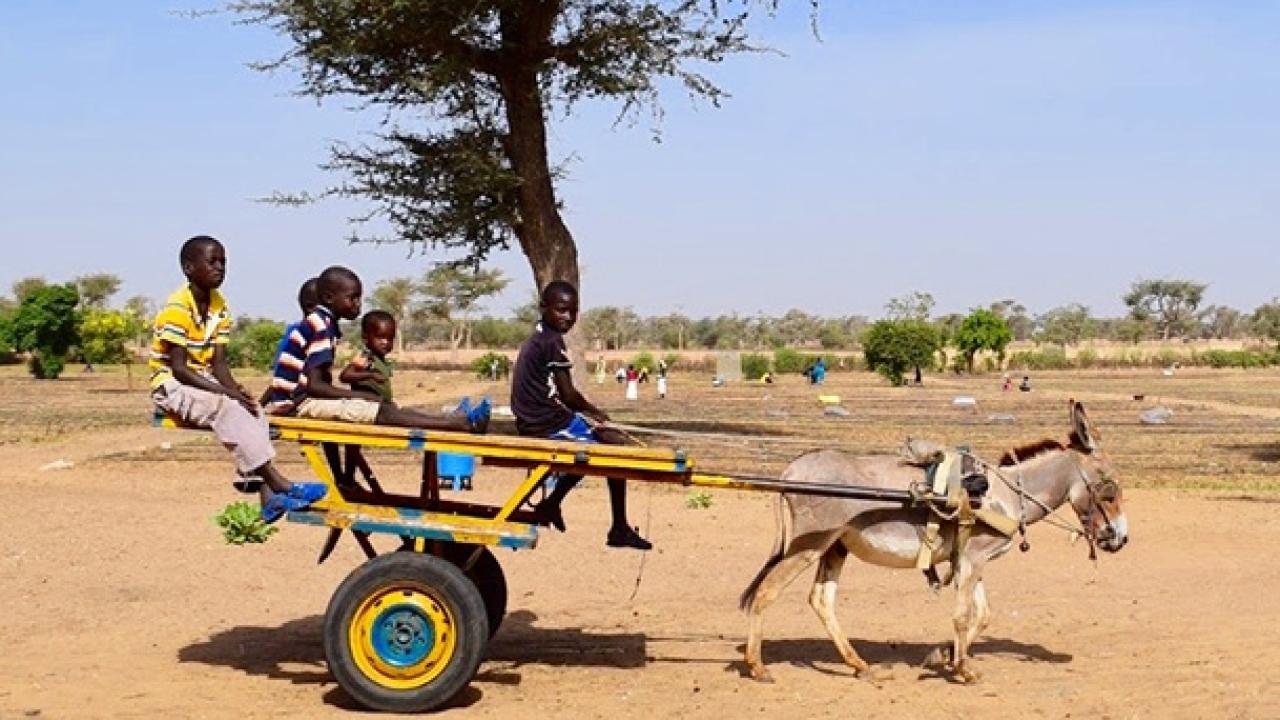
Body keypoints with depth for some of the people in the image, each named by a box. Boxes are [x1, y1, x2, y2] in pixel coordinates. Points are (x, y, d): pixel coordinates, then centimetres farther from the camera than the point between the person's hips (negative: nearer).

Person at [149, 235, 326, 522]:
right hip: (171, 385, -8)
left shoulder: (220, 306, 6)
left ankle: (267, 496, -22)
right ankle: (278, 484, -35)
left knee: (253, 409, -14)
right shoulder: (177, 308, -17)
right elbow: (178, 368, -22)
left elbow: (218, 362, 2)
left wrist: (234, 389, -19)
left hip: (204, 383, 8)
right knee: (229, 409, -31)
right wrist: (225, 393, -27)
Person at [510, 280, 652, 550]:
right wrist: (594, 412, 1)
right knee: (616, 446, 0)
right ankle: (620, 530, 4)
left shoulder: (535, 339, 13)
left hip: (532, 422, 9)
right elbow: (568, 395, -17)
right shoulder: (553, 341, -16)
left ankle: (552, 503, 28)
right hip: (549, 424, -9)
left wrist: (587, 413, 9)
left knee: (591, 445, 28)